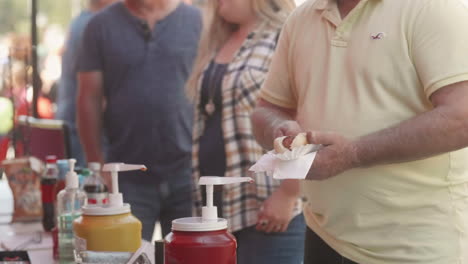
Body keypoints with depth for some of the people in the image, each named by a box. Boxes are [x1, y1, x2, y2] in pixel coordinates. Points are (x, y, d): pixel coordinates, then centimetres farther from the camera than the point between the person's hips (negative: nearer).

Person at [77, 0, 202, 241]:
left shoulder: (196, 21, 3)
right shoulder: (101, 26, 3)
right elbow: (89, 100, 3)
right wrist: (97, 167, -3)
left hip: (187, 175, 1)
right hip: (127, 178, 0)